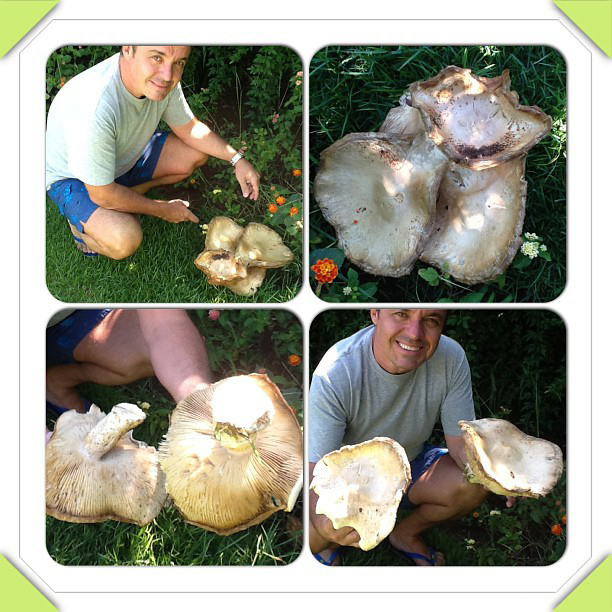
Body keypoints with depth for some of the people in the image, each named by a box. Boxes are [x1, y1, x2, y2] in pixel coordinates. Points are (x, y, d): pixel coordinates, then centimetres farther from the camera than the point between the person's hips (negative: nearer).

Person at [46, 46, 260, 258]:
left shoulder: (160, 80, -21)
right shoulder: (94, 109, -41)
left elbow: (189, 128, 0)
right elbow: (103, 195, -31)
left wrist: (236, 159, -11)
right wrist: (163, 210, -18)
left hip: (126, 156, 7)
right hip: (72, 177, -7)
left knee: (198, 154, -2)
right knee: (124, 240, -31)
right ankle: (82, 226, 2)